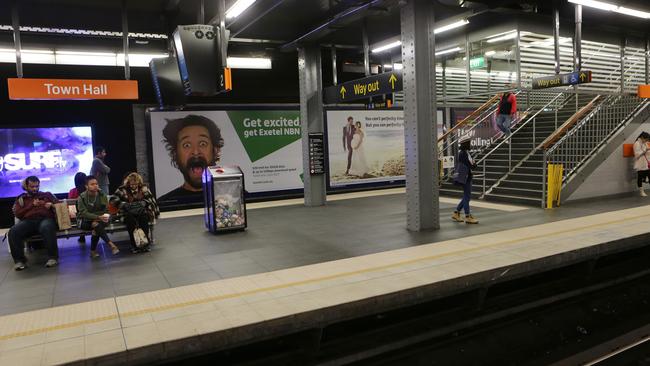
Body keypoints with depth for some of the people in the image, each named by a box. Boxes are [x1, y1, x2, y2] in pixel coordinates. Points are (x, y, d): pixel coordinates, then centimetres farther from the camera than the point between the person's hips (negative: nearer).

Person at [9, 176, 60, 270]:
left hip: (45, 219, -2)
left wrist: (51, 205, -3)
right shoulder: (21, 199, 25)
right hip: (28, 221, 2)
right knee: (13, 231, -31)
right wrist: (32, 205, 2)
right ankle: (19, 260, -24)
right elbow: (17, 214, 11)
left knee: (46, 228, -40)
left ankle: (53, 257, -34)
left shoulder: (47, 195, 26)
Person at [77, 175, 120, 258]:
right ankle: (111, 245, -34)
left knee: (97, 225, -31)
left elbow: (106, 211, -3)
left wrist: (97, 220, -22)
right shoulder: (82, 197, -9)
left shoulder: (102, 195, -1)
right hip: (85, 222, -3)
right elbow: (83, 213, -17)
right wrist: (98, 217, -32)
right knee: (97, 225, -33)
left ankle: (93, 251, -21)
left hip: (99, 220, 3)